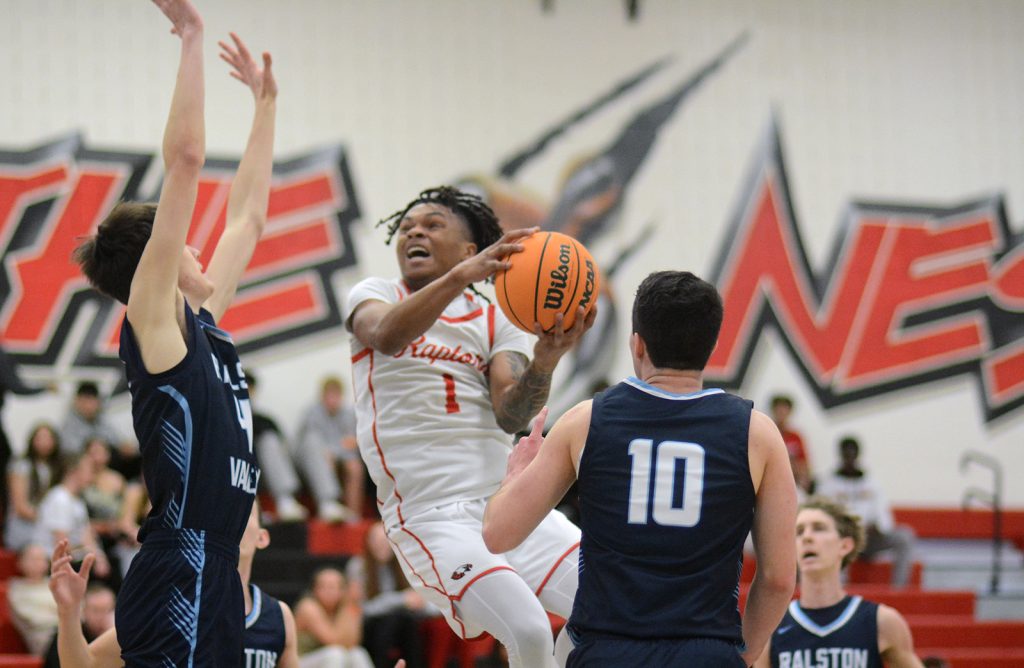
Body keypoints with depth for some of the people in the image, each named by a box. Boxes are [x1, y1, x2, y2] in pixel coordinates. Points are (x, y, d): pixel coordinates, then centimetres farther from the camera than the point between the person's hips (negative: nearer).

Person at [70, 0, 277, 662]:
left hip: (213, 581, 9)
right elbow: (185, 157, -9)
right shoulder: (151, 317, -4)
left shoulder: (201, 322, 17)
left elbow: (249, 216, 29)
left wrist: (266, 102, 35)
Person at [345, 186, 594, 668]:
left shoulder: (495, 320, 13)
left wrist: (545, 361, -25)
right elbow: (385, 337, -19)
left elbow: (510, 415, -4)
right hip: (431, 516, -4)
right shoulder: (376, 295, 7)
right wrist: (462, 276, -34)